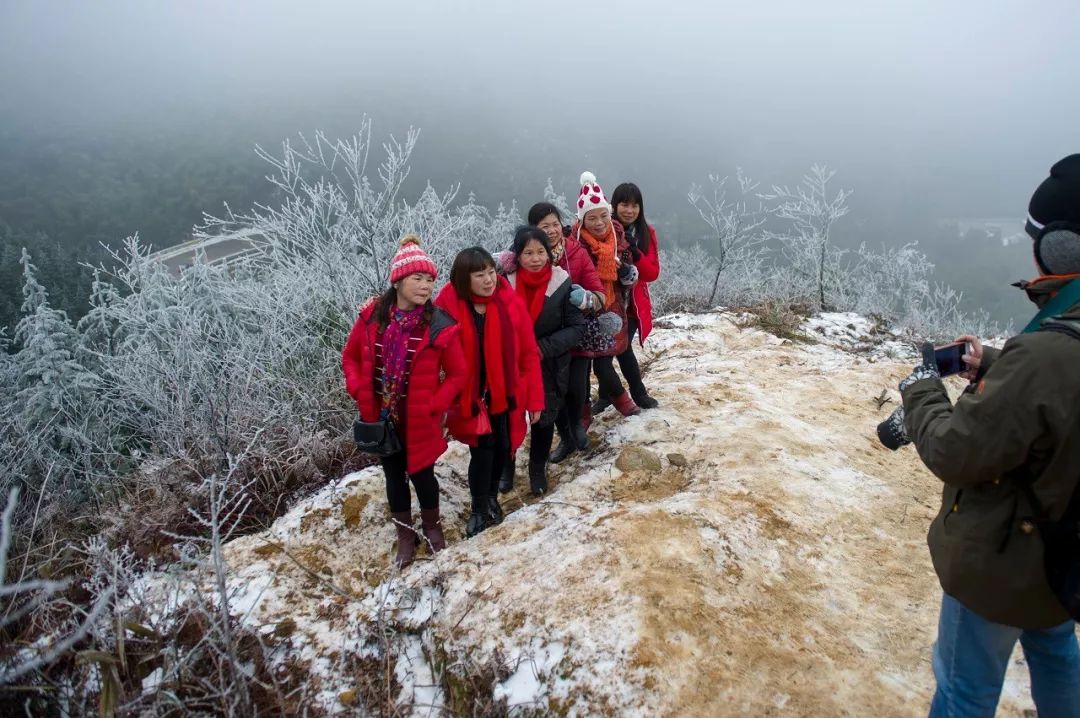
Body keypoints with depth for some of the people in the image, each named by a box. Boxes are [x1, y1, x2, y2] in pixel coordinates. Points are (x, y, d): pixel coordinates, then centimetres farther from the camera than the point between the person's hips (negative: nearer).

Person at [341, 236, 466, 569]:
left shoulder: (439, 325, -16)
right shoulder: (372, 316, -8)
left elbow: (458, 373, -8)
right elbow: (350, 356, 6)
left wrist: (434, 406, -16)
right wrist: (359, 391, -7)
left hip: (418, 419, -3)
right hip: (380, 416, 3)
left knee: (421, 474, 10)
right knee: (394, 475, 16)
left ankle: (432, 526, 39)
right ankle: (405, 535, 36)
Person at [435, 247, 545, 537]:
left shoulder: (511, 303, -8)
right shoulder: (447, 306, -15)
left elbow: (529, 354, -4)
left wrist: (535, 399, -3)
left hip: (506, 394, 3)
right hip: (470, 397, -3)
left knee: (502, 448, 14)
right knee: (482, 450, -5)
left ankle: (491, 497, 41)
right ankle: (480, 510, 19)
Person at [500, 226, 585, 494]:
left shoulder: (562, 284, -13)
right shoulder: (505, 282, -11)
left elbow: (576, 327, -9)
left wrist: (545, 347, -19)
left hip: (550, 367, 0)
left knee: (544, 418, 13)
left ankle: (538, 470, 35)